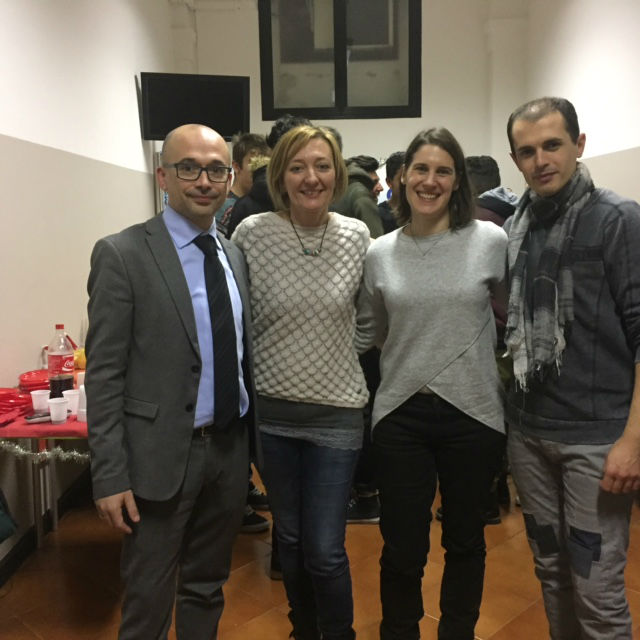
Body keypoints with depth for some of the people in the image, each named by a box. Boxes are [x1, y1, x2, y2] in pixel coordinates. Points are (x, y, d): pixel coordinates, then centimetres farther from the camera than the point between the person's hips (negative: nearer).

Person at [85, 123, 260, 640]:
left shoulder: (234, 254, 7)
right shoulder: (122, 254, -10)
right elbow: (104, 374, -12)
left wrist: (250, 439, 9)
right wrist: (110, 476, -13)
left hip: (231, 447, 5)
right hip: (162, 455, -5)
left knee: (207, 589, 22)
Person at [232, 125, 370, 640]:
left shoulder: (357, 235, -3)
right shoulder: (252, 233, -7)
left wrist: (340, 353, 10)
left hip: (336, 412, 0)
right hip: (270, 410, 1)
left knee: (325, 550, 2)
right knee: (290, 538, 17)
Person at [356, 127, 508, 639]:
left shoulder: (492, 241, -5)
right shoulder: (380, 253, 1)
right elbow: (366, 333, 12)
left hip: (473, 413, 0)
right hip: (400, 415, 1)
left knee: (465, 540, 18)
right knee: (402, 549, 11)